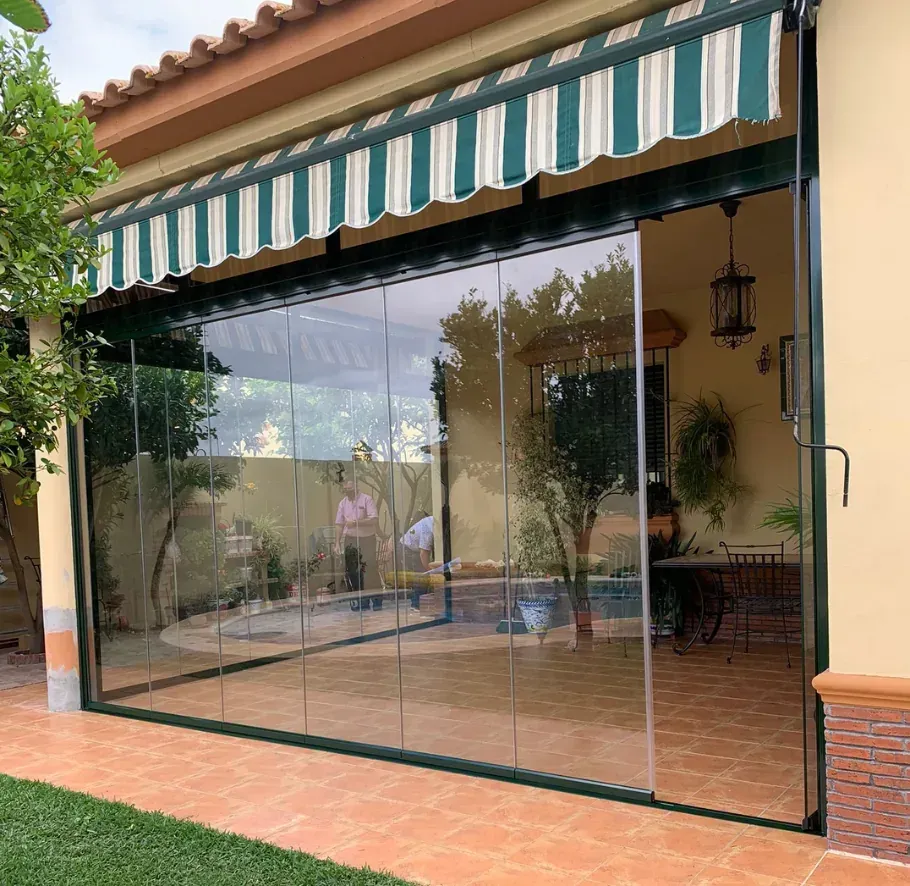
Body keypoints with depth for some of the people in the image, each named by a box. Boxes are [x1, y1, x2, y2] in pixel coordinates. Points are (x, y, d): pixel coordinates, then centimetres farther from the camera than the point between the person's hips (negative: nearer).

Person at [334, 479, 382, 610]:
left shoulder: (366, 500, -7)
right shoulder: (343, 503, 8)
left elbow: (374, 520, -15)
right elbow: (339, 524, 9)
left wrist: (356, 522, -20)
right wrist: (337, 543, 2)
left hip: (367, 539, -5)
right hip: (350, 540, 5)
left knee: (370, 569, -10)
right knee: (351, 571, 4)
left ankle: (377, 600, -2)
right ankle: (362, 603, 13)